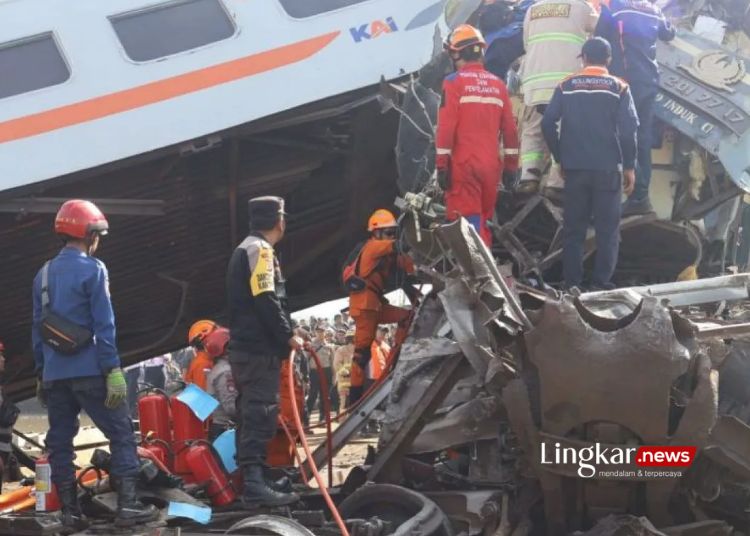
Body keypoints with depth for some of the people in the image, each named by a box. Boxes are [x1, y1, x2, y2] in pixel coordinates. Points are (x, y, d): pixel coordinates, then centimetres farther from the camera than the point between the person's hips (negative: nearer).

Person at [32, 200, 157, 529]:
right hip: (88, 371, -6)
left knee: (59, 441, 8)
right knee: (121, 433, 1)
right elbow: (103, 326, -13)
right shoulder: (92, 270, -8)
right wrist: (113, 370, -13)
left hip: (54, 374, 6)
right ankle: (127, 505, -5)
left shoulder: (44, 274, 12)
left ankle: (70, 512, 8)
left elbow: (38, 328, 14)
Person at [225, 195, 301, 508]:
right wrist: (288, 336, -13)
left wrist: (281, 336, 18)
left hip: (246, 347, 10)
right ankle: (254, 485, -19)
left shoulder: (244, 250, 21)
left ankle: (250, 481, 19)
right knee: (260, 415, -14)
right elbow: (265, 300, -20)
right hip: (259, 350, -10)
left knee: (251, 415, 13)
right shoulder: (259, 249, -10)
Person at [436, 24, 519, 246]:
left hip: (463, 164, -5)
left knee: (469, 224, -6)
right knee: (484, 221, 15)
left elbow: (446, 126, -11)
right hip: (491, 165, 5)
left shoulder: (454, 82, -6)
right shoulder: (497, 84, 9)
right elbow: (509, 128, 9)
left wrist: (441, 165, -8)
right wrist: (511, 165, 16)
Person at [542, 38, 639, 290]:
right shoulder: (618, 88, 1)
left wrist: (561, 158, 10)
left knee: (573, 228, 7)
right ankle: (601, 283, -1)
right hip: (607, 168, -1)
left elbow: (548, 123, 0)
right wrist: (629, 166, -1)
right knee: (607, 229, 4)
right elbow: (628, 128, -7)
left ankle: (572, 284, 6)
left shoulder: (567, 86, 5)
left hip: (574, 168, 2)